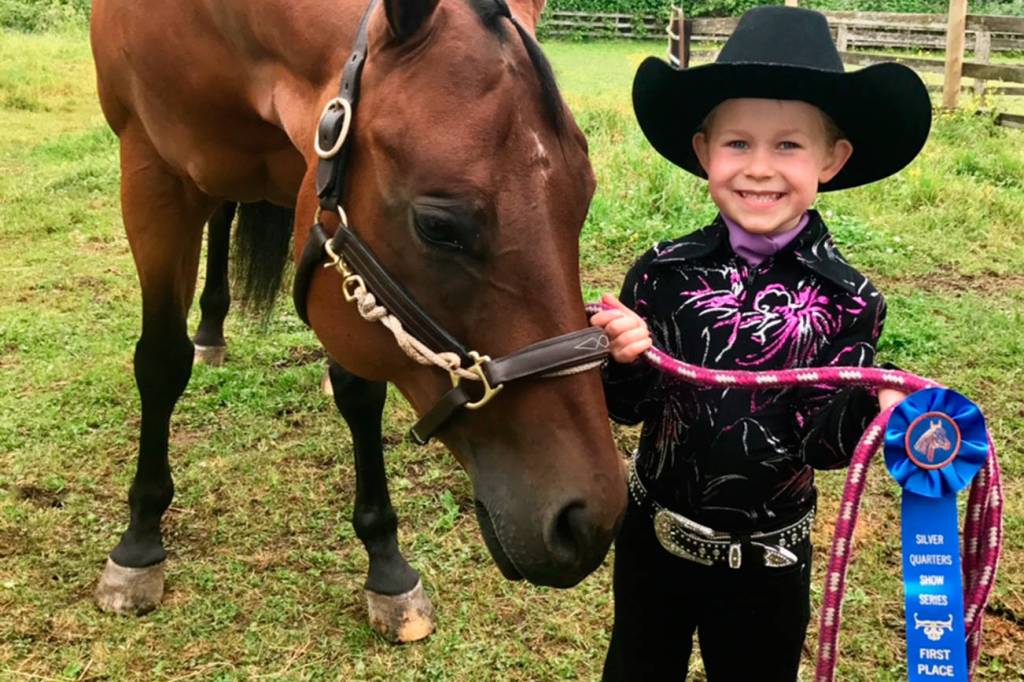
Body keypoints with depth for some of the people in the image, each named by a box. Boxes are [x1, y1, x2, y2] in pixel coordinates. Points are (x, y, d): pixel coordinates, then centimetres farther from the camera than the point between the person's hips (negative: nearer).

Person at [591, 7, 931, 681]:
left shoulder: (847, 301, -15)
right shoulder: (663, 273, -12)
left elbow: (824, 441, -15)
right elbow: (630, 408, -6)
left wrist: (878, 406, -34)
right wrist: (626, 361, -27)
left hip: (767, 565, -1)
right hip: (653, 536, 2)